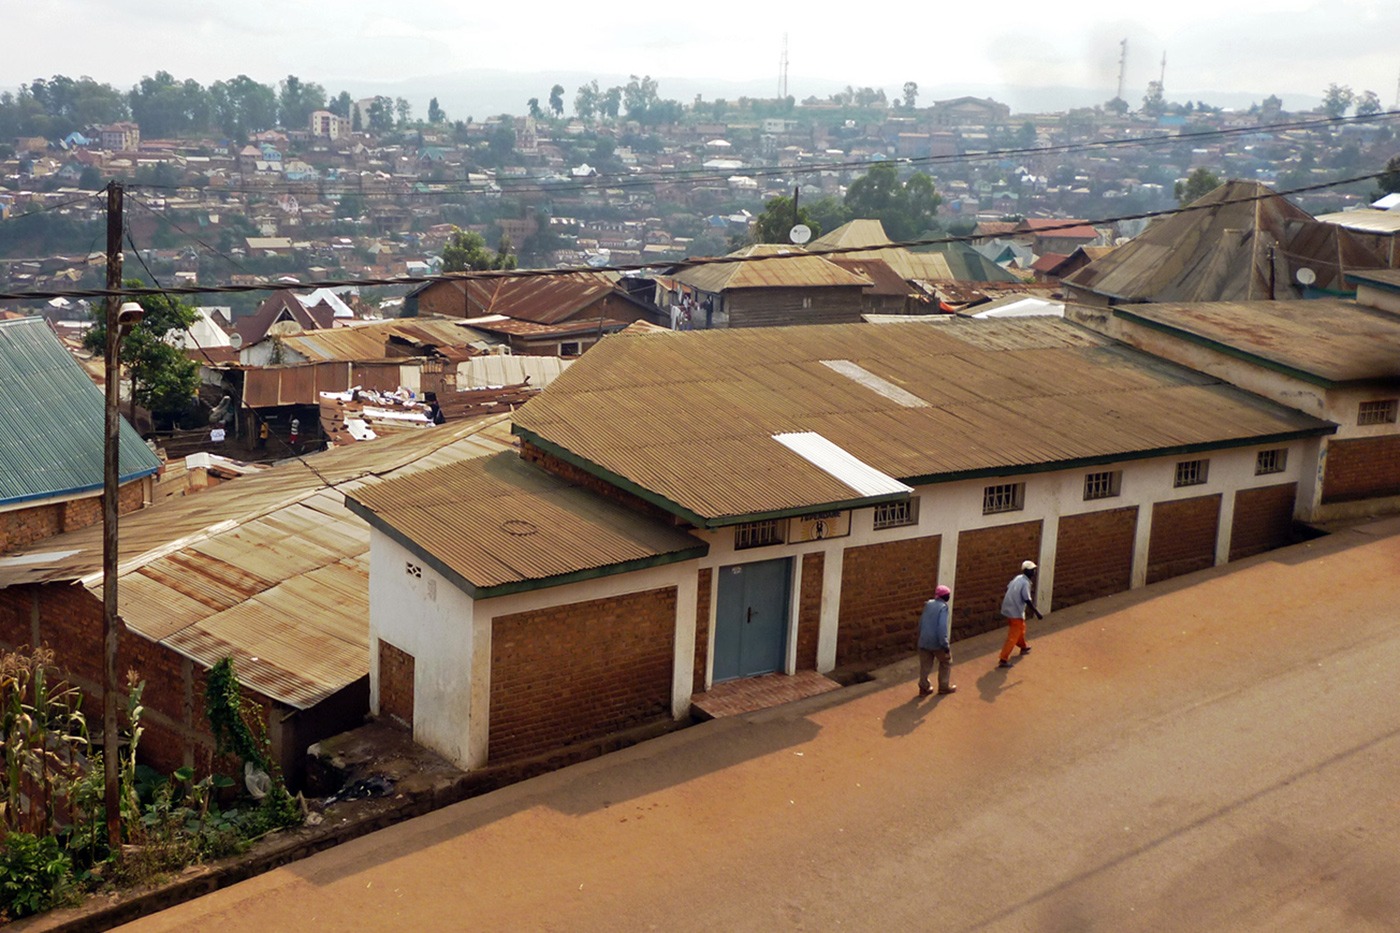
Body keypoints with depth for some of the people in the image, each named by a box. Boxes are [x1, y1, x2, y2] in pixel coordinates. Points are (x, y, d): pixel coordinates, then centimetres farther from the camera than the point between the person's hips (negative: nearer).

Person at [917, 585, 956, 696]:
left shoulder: (928, 604, 6)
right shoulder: (943, 607, -16)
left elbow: (921, 622, 14)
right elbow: (942, 628, -23)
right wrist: (945, 645, -19)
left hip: (924, 642, 6)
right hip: (936, 642, -6)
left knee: (925, 665, 13)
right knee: (946, 663, 16)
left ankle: (924, 688, 17)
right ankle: (944, 687, 24)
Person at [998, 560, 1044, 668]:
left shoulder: (1018, 578, 4)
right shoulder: (1025, 583, -21)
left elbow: (1008, 588, 16)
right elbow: (1028, 601, -24)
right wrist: (1037, 612, -17)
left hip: (1008, 609, 9)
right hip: (1016, 613, -9)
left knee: (1021, 628, 31)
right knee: (1013, 637, -5)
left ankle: (1023, 647, 53)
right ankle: (1003, 660, -7)